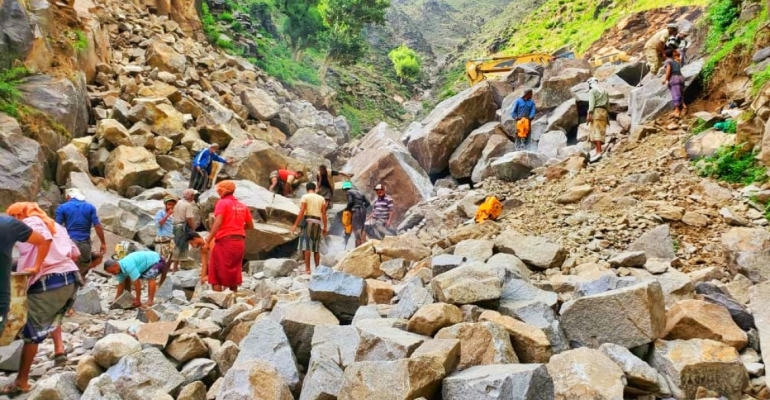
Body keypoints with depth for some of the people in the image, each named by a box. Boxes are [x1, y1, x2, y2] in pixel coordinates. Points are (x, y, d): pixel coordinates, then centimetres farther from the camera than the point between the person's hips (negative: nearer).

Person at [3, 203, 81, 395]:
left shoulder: (29, 222, 2)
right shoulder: (54, 224, 25)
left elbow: (45, 238, -21)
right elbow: (75, 253, 22)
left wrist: (37, 266, -17)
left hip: (46, 281, -8)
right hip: (70, 278, 8)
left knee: (32, 330, 3)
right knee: (52, 315, 34)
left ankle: (21, 381, 11)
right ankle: (59, 349, 15)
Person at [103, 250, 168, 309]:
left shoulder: (128, 266, -36)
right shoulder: (120, 269, -6)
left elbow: (137, 283, -35)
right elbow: (121, 285, 4)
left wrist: (138, 300, -28)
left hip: (157, 261, -10)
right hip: (149, 263, 10)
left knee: (150, 278, -37)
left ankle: (150, 302, -41)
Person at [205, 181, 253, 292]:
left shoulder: (222, 202, -5)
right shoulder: (242, 206, 11)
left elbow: (218, 223, -18)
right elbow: (250, 226, 14)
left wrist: (208, 240, -16)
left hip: (225, 241, -6)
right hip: (240, 242, 6)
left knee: (216, 274, 2)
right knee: (233, 273, 17)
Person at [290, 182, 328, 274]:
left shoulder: (305, 197, 1)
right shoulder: (321, 198, 13)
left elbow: (301, 212, -9)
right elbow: (324, 214, 7)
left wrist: (295, 225, -9)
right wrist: (325, 227, 9)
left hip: (308, 221, -4)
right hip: (318, 223, 4)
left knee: (306, 246, -6)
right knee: (316, 248, 11)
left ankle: (307, 268, -13)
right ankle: (317, 269, 12)